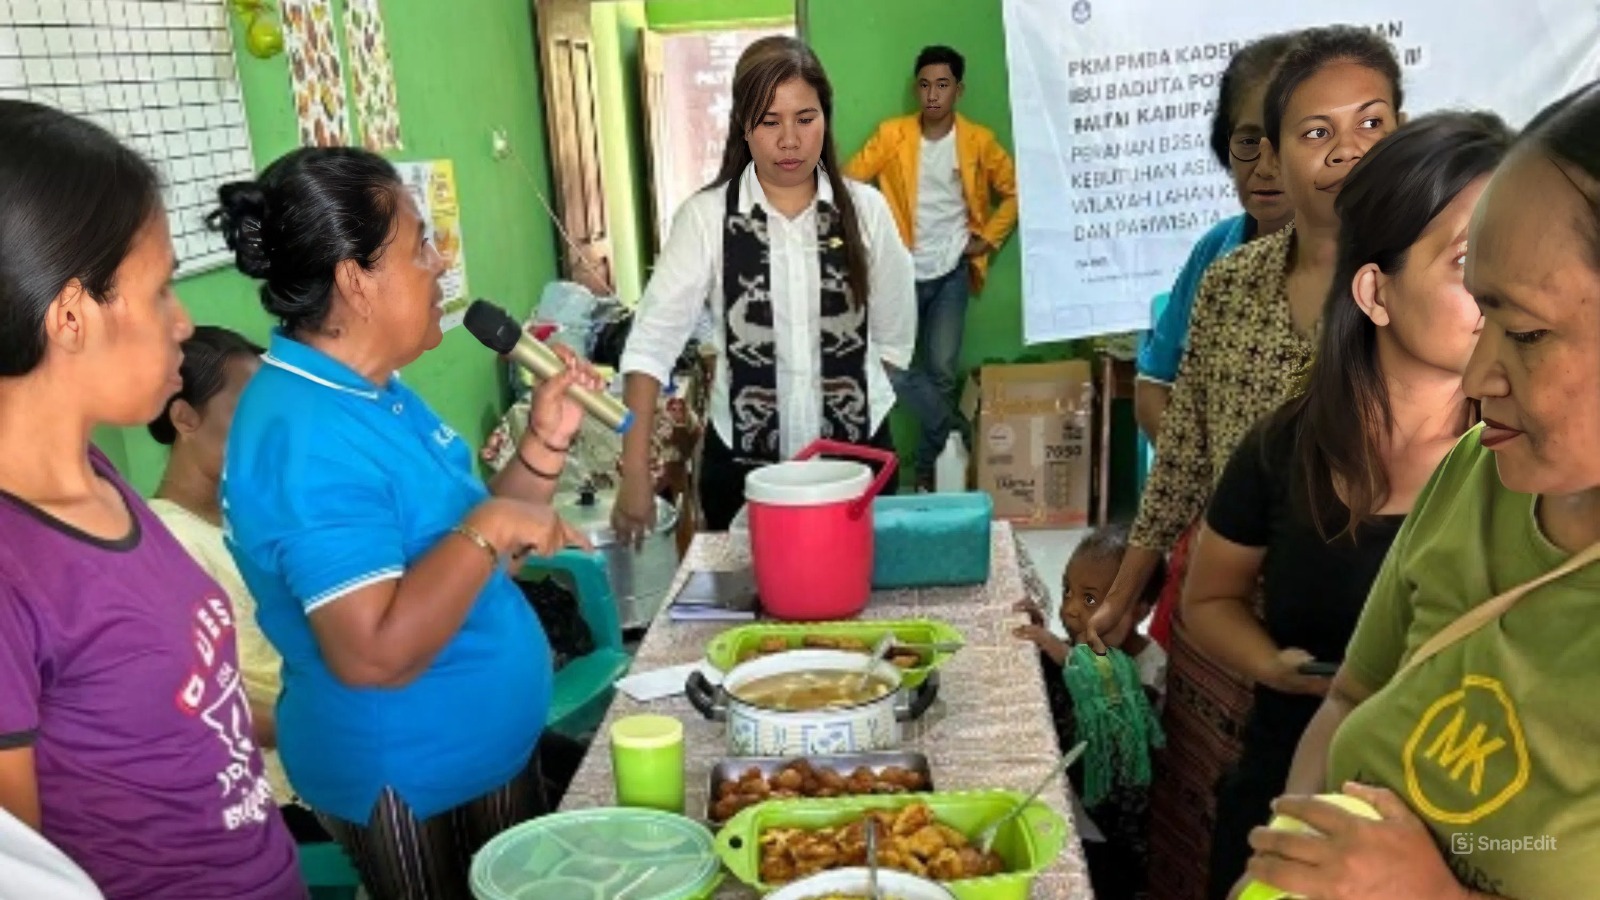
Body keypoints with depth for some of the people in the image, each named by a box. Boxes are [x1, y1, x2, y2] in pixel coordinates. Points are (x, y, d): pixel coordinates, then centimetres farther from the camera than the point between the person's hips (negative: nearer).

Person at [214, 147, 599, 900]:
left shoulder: (373, 394, 4)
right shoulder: (308, 434, -27)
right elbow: (374, 653, -34)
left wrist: (544, 444, -1)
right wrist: (490, 531, -28)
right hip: (415, 787, -9)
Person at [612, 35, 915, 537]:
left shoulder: (865, 209, -3)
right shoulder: (706, 217, -9)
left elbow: (895, 335, 6)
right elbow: (651, 342, -13)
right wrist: (635, 474, -18)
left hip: (857, 453, 2)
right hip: (743, 462, -1)